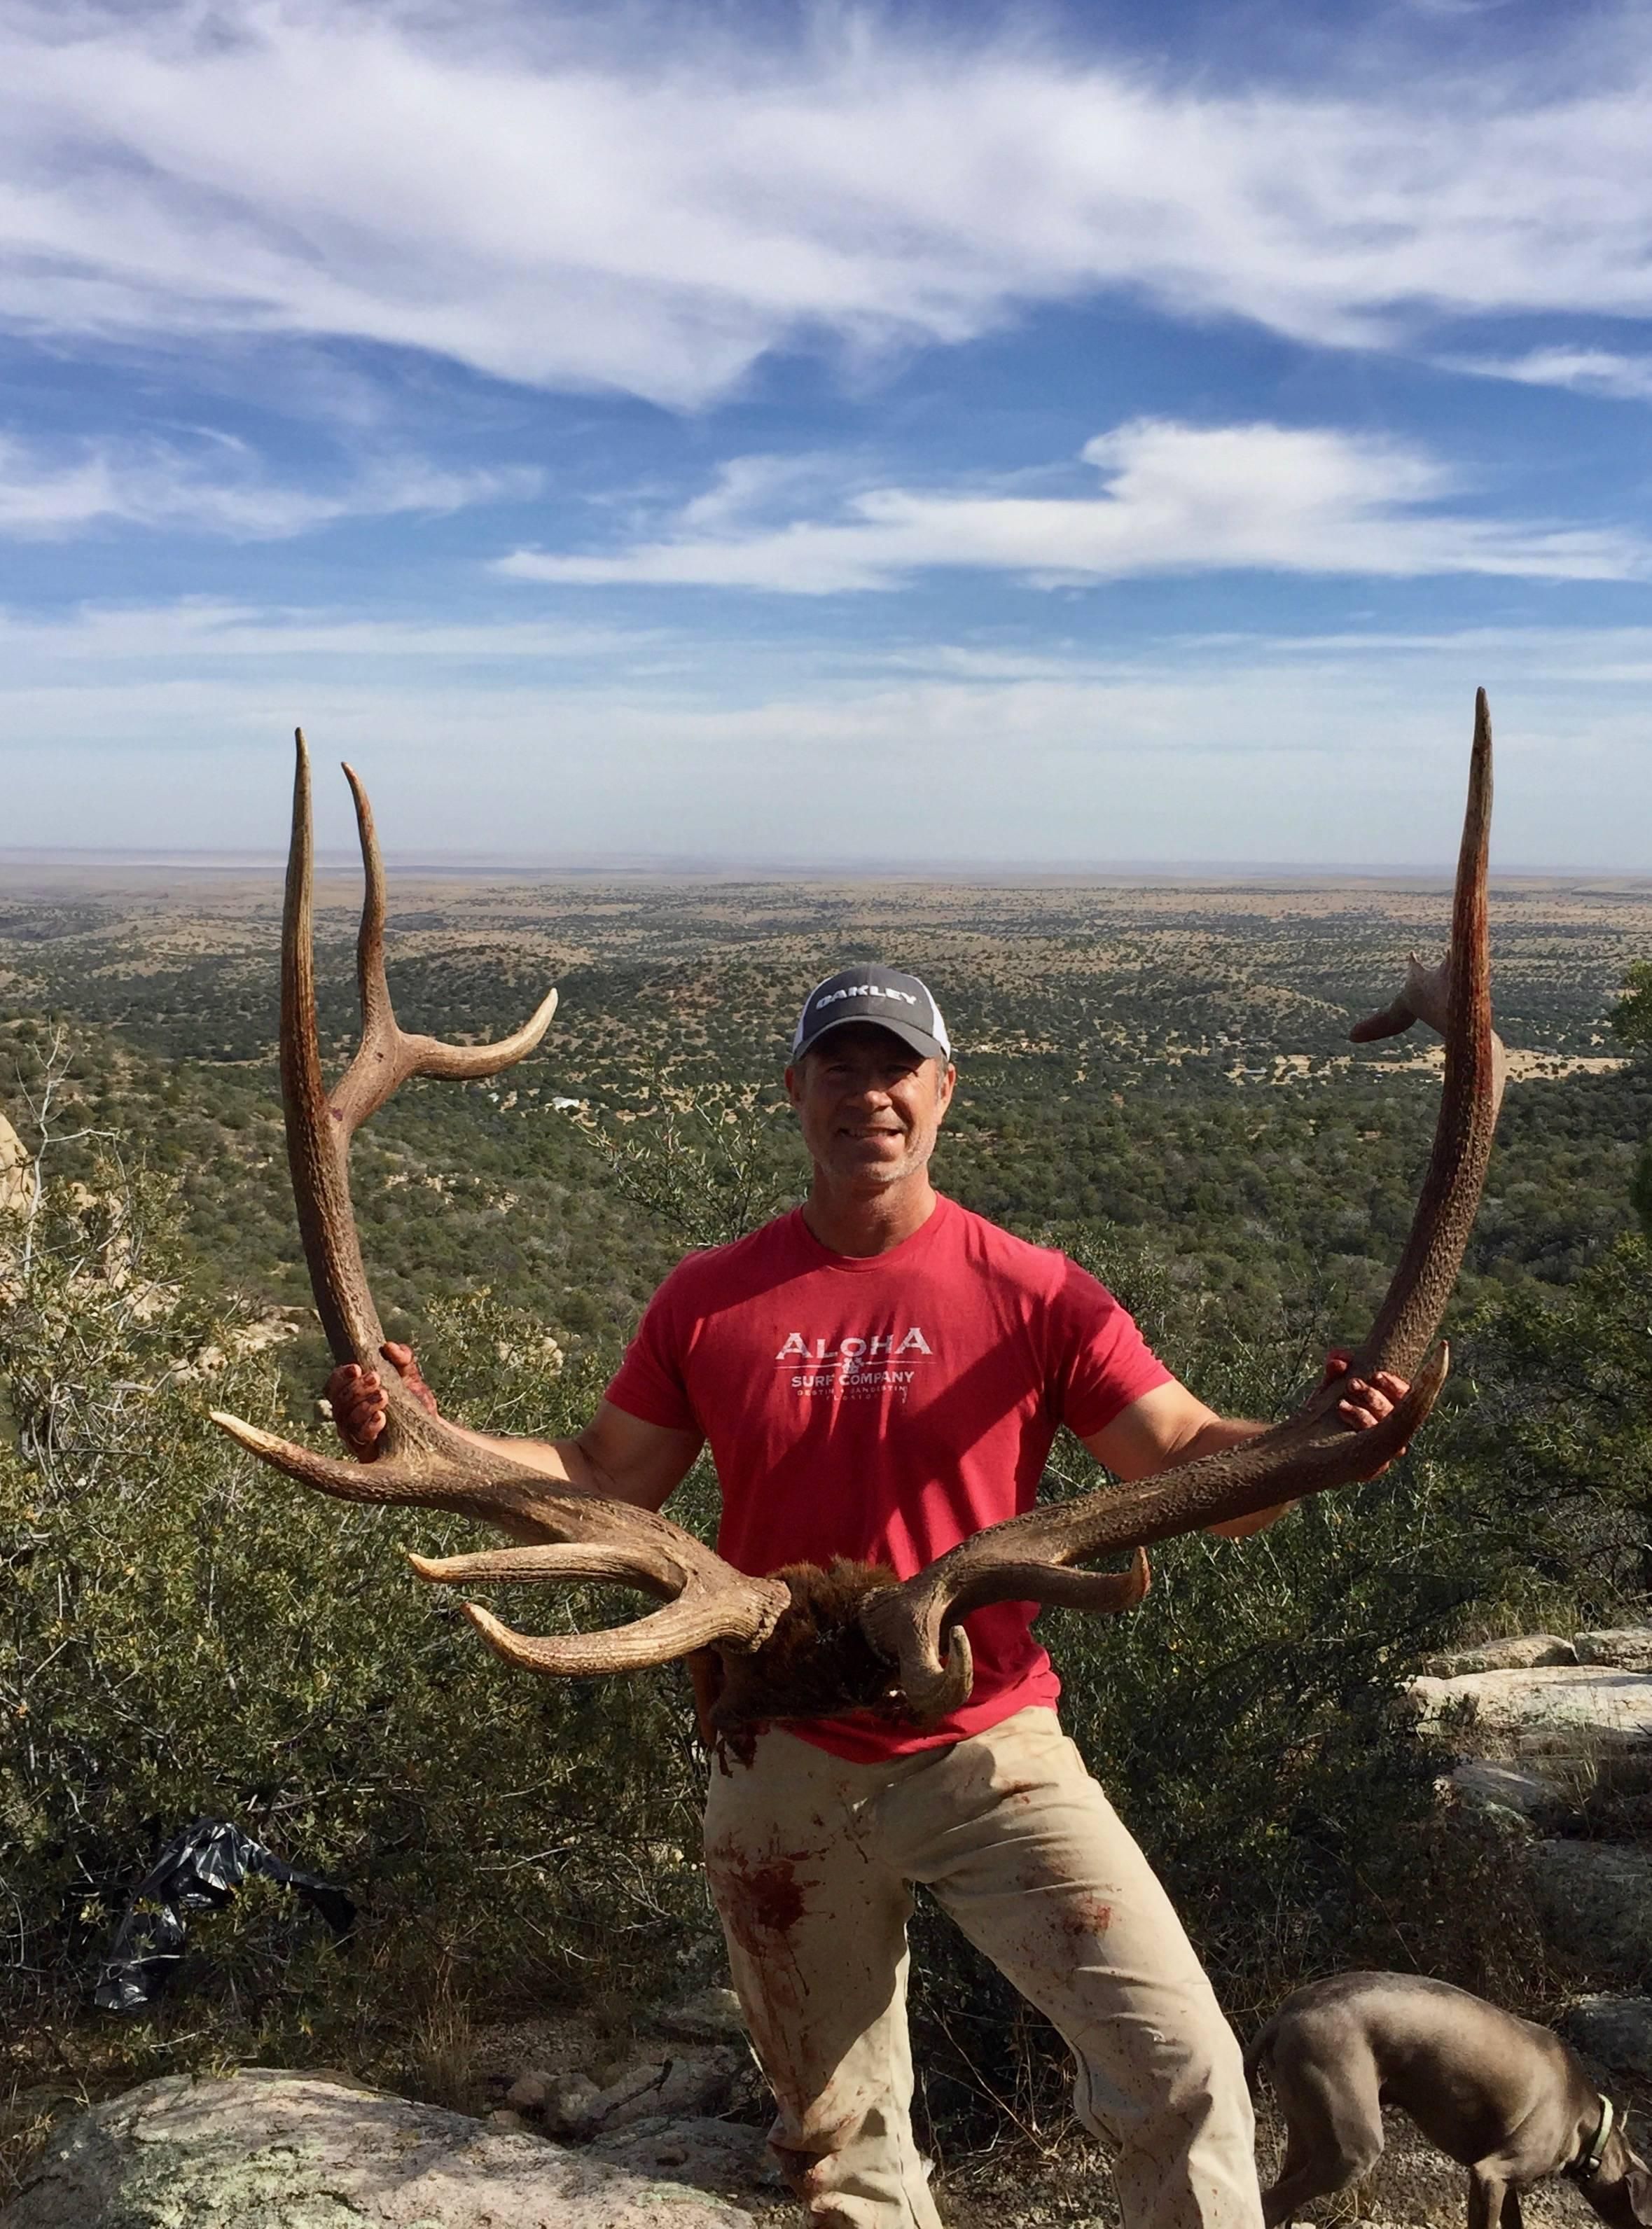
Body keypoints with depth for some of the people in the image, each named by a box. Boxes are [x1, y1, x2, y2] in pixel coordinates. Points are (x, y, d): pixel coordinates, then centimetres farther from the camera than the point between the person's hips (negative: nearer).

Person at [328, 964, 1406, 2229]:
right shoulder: (710, 1301, -2)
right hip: (786, 1777, 2)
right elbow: (605, 1485, 5)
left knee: (1183, 2071, -15)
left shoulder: (1034, 1295, -9)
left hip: (988, 1755, -2)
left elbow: (1195, 1465, -11)